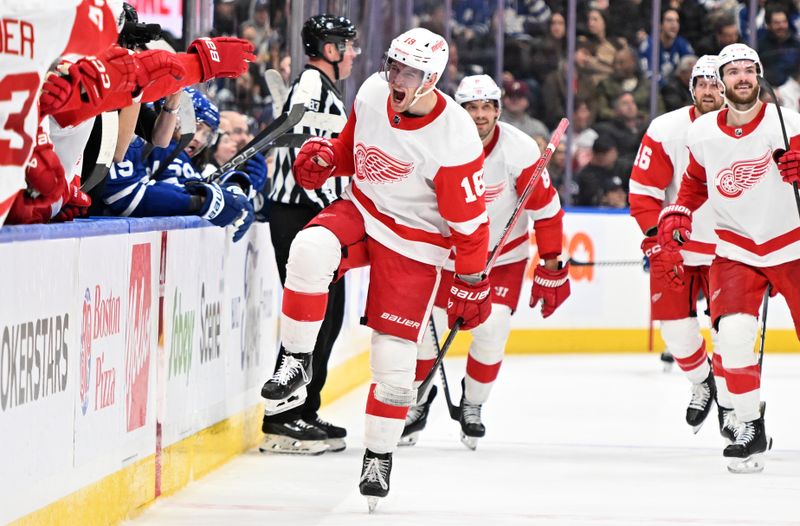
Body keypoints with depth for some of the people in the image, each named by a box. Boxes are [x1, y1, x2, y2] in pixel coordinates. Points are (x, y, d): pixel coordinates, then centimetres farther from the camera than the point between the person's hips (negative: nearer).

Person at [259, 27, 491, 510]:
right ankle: (297, 362, -17)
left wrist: (472, 283, -6)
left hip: (413, 245, -4)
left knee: (394, 354, -3)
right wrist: (323, 158, -8)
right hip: (361, 211, 4)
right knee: (311, 249, -30)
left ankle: (380, 456, 17)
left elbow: (469, 221, -14)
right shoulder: (372, 94, -9)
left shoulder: (455, 139, -23)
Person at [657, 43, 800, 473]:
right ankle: (750, 430, -6)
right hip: (735, 249, 2)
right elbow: (694, 183, 17)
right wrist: (674, 221, 6)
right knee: (732, 333, -18)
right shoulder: (702, 134, 0)